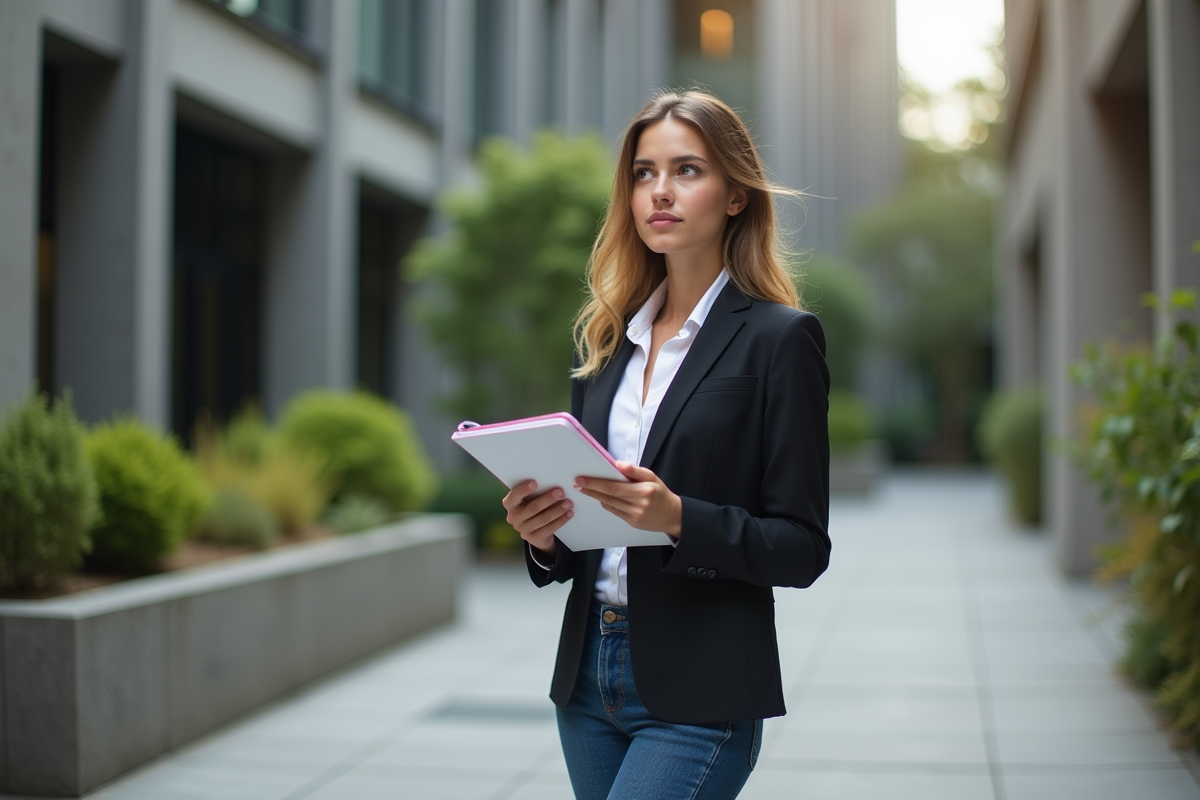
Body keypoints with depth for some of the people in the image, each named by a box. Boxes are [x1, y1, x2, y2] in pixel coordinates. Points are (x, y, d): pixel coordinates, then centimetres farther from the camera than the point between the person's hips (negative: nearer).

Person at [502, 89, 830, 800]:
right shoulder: (608, 337, 11)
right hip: (589, 675, 6)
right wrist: (545, 533, -5)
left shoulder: (779, 339, -6)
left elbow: (803, 548, -8)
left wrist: (678, 517, -23)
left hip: (702, 694, -6)